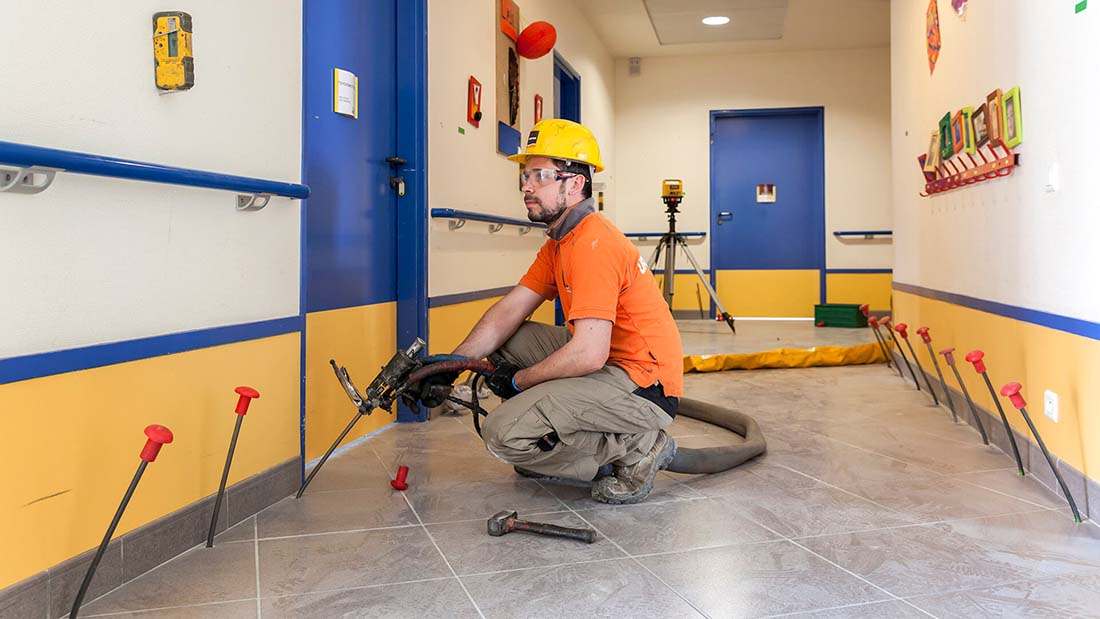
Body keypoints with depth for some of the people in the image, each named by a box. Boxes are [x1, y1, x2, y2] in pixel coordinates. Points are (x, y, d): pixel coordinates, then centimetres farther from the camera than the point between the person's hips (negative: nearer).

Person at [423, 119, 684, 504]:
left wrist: (518, 381, -12)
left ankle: (639, 448, -4)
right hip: (608, 363, 10)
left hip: (646, 385, -10)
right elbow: (508, 312, 9)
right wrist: (448, 368, -3)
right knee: (506, 343, 10)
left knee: (504, 432, -18)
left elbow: (588, 354, -28)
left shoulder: (593, 244, -21)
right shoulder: (559, 242, 12)